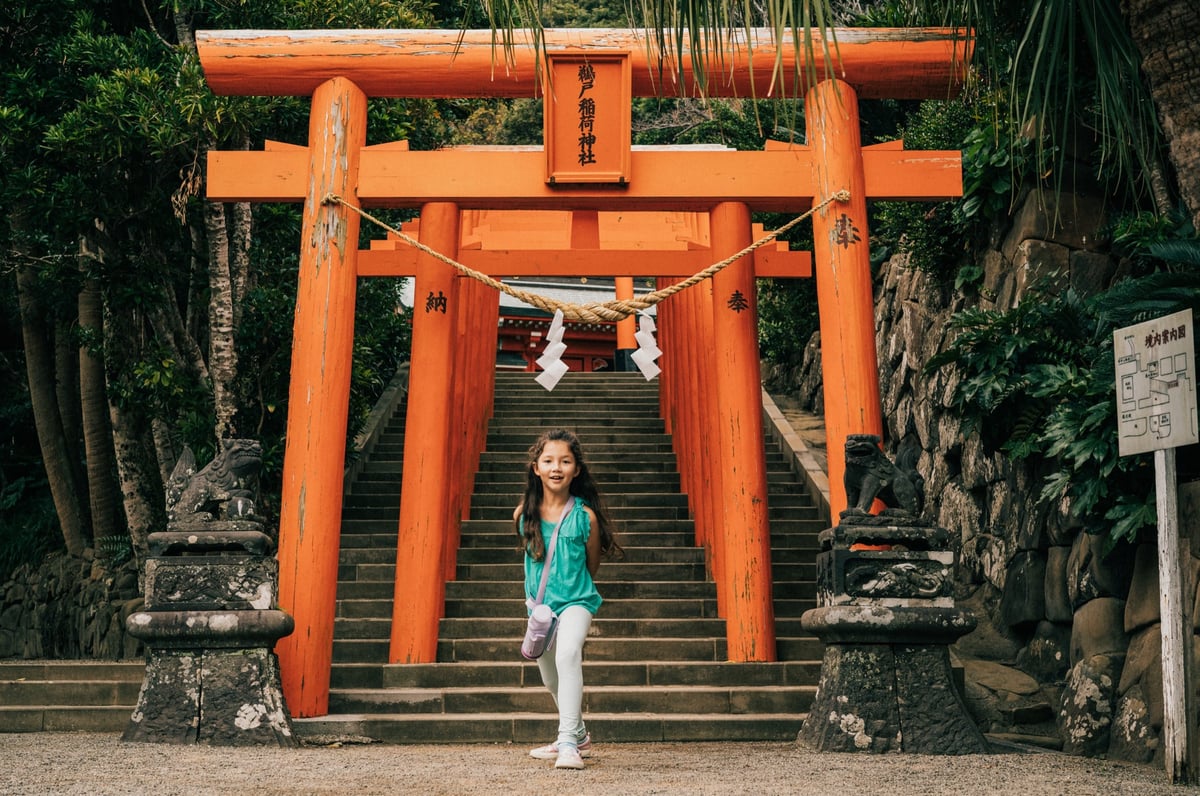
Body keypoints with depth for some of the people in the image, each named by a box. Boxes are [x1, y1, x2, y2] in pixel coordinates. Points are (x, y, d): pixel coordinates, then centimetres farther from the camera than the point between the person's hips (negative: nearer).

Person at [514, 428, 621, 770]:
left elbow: (592, 564, 1)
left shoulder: (585, 515, -14)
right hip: (540, 603, 5)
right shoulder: (524, 514, -6)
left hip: (575, 600, -5)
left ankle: (568, 742, -30)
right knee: (550, 678, 18)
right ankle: (579, 736, 41)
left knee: (567, 655, -31)